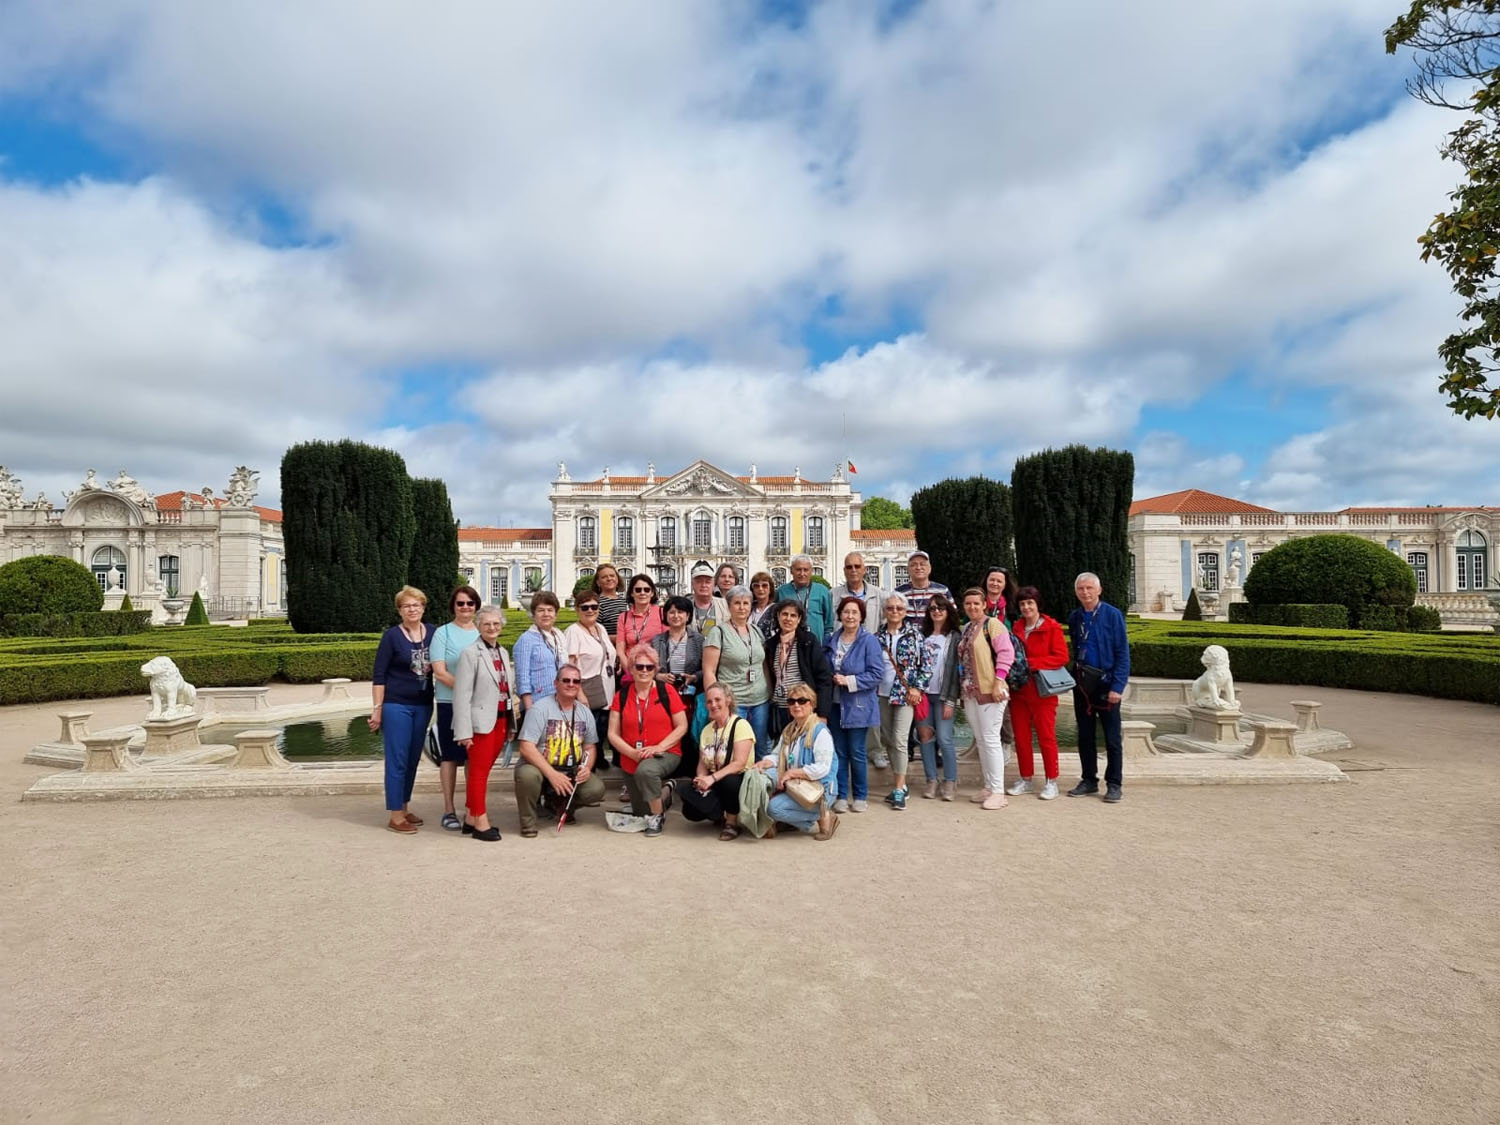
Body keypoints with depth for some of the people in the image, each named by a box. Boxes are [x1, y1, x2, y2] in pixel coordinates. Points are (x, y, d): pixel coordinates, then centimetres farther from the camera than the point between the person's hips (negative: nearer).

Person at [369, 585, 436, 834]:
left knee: (413, 758, 12)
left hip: (423, 706, 4)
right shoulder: (392, 636, -6)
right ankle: (394, 815, 6)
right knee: (397, 760, -2)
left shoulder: (433, 633, 4)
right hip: (396, 705, -4)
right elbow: (378, 675, -6)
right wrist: (377, 708, -9)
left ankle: (404, 806, 25)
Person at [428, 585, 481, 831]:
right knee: (450, 755, 4)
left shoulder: (482, 634, 9)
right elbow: (440, 672, -9)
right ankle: (449, 809, 14)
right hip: (450, 703, -3)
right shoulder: (442, 633, -2)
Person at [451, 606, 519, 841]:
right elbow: (462, 695, -14)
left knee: (483, 770, 14)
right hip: (481, 721, -7)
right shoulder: (470, 653, -10)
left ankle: (471, 817, 24)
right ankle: (480, 823, 9)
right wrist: (464, 731, -18)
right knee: (479, 772, 2)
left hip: (501, 720, 7)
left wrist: (511, 722, 10)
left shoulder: (503, 653, 12)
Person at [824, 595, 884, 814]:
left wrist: (849, 681, -16)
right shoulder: (832, 640, 7)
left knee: (856, 753, 2)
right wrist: (831, 679, -2)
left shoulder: (868, 641, -8)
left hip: (858, 706, -4)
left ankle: (860, 796, 18)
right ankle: (841, 796, 18)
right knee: (839, 752, 8)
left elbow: (877, 673, -13)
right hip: (835, 705, 4)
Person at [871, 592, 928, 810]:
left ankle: (899, 790, -3)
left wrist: (917, 687, -8)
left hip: (905, 693, -4)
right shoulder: (878, 636, 6)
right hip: (882, 693, 4)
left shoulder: (914, 634, -2)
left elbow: (925, 663, -2)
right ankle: (900, 783, 22)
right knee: (887, 739, 9)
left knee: (899, 740, -10)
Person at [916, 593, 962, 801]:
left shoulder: (953, 637, -1)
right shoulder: (923, 636, 11)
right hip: (923, 694, 4)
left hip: (942, 695, -4)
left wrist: (950, 701, -10)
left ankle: (950, 782, 5)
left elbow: (955, 670, -5)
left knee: (944, 739, -8)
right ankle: (931, 780, 14)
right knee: (925, 738, 4)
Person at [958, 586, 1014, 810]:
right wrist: (962, 688, 16)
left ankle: (998, 792, 1)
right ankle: (989, 787, 21)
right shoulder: (965, 628, 15)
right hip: (970, 692, 8)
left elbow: (1006, 653, -15)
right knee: (980, 741, 12)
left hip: (990, 691, -8)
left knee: (990, 739, -6)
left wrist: (998, 683, -21)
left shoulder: (992, 624, -8)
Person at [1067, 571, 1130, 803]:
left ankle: (1114, 784, 11)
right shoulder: (1074, 618, 7)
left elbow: (1122, 653, -9)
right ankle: (1089, 780, 21)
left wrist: (1117, 687, -15)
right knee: (1084, 736, 11)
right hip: (1082, 683, 5)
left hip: (1106, 683, -5)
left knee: (1112, 738, 2)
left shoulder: (1113, 615, -7)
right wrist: (1075, 676, 8)